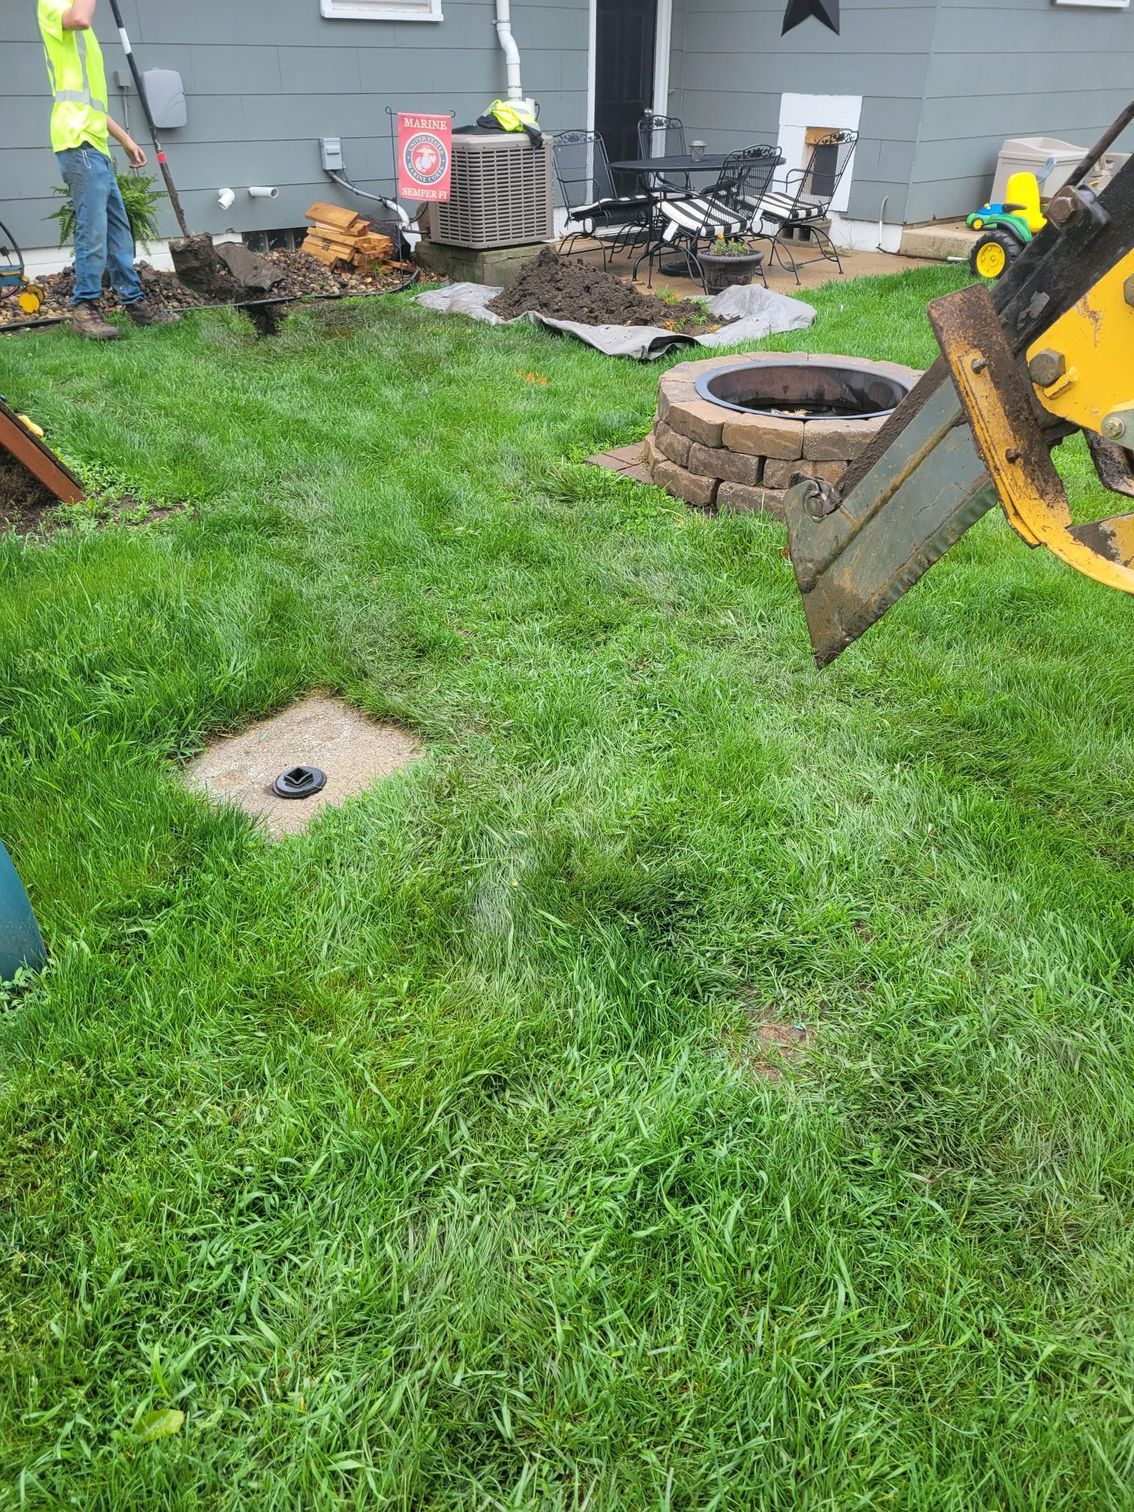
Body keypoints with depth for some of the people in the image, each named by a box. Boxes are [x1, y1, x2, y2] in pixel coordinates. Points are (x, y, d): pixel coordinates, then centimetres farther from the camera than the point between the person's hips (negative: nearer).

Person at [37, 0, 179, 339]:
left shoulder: (79, 35, 29)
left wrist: (125, 139, 26)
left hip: (96, 145, 9)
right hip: (78, 143, -9)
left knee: (119, 230, 9)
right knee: (93, 230, -13)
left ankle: (134, 303, 14)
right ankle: (84, 308, -9)